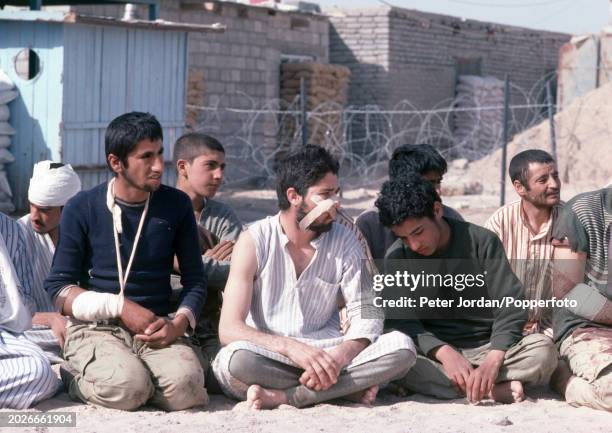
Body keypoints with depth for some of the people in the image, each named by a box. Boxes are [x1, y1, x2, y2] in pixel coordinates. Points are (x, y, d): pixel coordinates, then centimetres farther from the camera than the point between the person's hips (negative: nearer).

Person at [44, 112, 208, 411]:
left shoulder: (176, 205, 6)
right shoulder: (82, 209, -1)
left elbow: (195, 280, 11)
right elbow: (58, 288, -1)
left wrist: (179, 322, -10)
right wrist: (120, 307, -13)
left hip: (156, 328, 2)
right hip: (96, 328, -2)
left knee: (185, 388, -29)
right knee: (127, 388, -32)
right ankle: (73, 377, 1)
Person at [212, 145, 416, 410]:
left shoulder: (344, 242, 2)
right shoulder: (254, 241, -7)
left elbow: (366, 316, -1)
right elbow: (229, 329, -15)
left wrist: (340, 356, -23)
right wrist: (292, 348, -30)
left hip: (325, 353, 3)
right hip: (268, 358, -3)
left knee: (401, 347, -22)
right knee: (235, 358, -37)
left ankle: (283, 396, -25)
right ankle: (349, 388, -21)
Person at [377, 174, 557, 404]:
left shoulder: (481, 242, -5)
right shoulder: (397, 257, 0)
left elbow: (509, 308, -9)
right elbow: (400, 320, -8)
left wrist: (493, 362, -26)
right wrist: (444, 353, -26)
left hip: (487, 347, 0)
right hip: (433, 353, 0)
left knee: (544, 349, -28)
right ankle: (495, 389, -29)